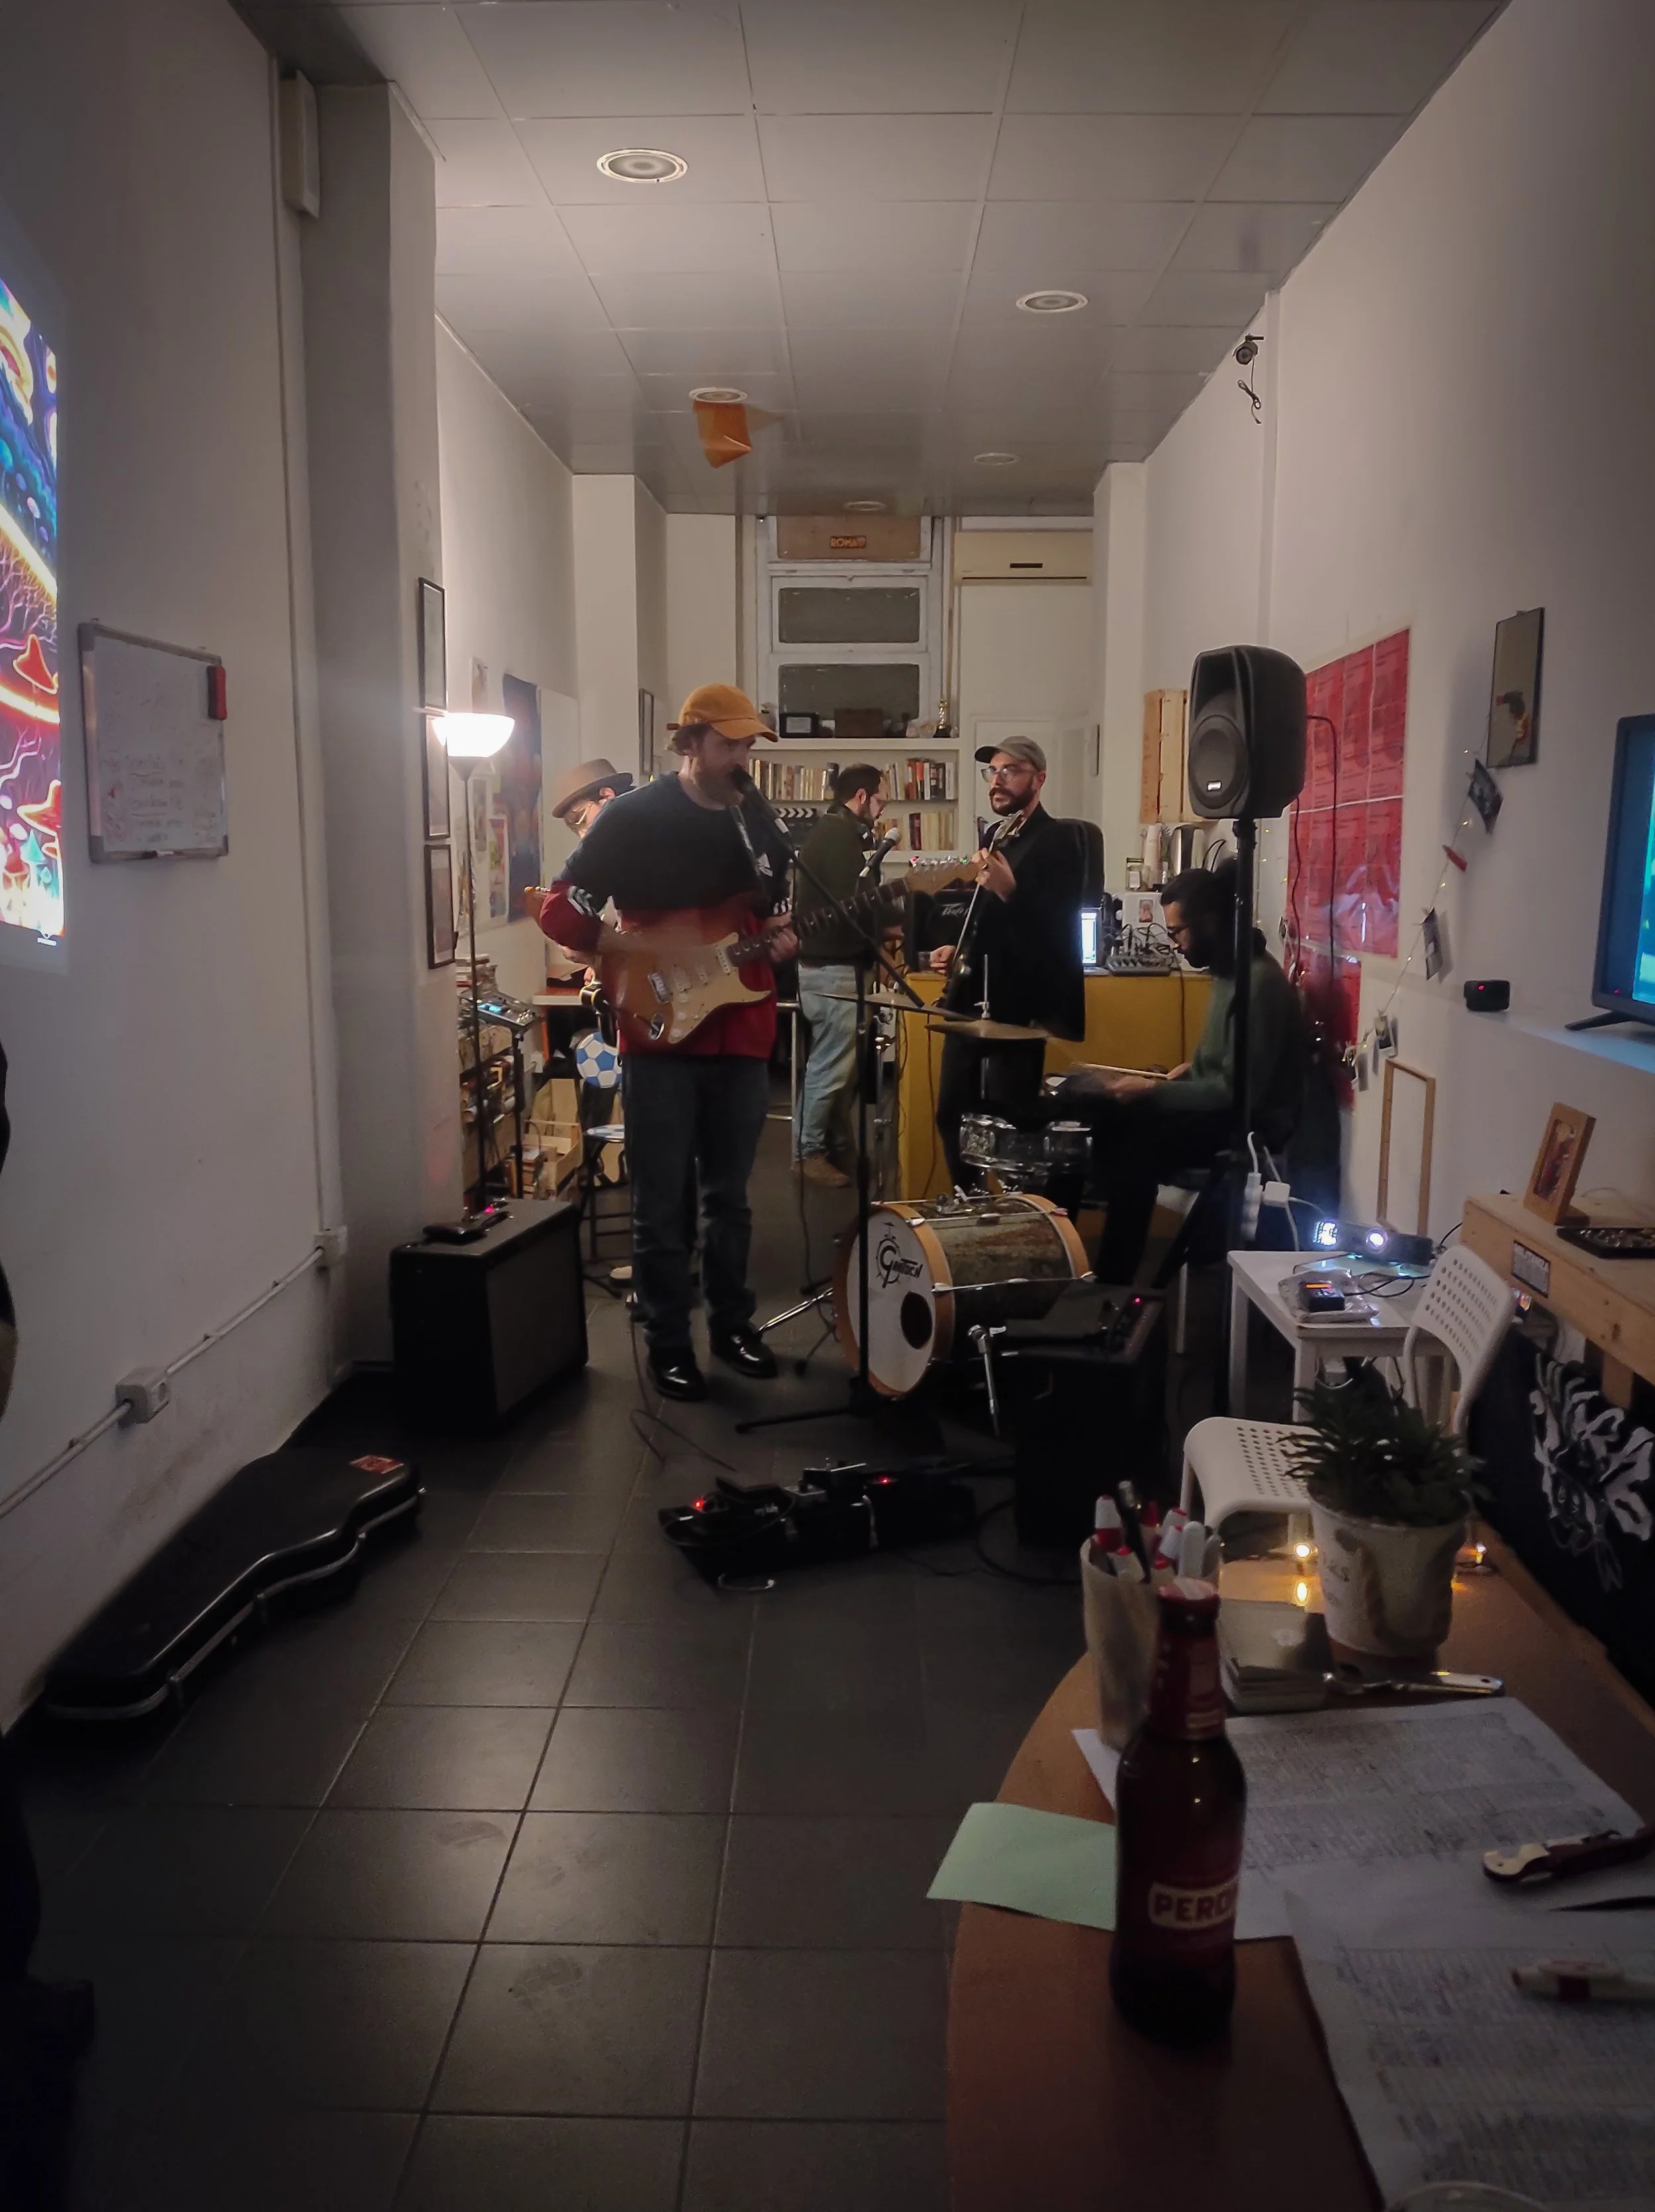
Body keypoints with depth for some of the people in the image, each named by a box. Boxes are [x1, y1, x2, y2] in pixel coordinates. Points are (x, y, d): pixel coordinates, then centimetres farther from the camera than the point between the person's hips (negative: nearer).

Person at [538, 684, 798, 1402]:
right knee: (662, 1204, 1)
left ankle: (731, 1324, 29)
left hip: (742, 1035, 5)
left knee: (729, 1196, 15)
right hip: (660, 1035, -5)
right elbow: (561, 909, -7)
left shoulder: (761, 827, 11)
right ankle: (668, 1345, 14)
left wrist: (782, 939, -2)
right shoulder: (633, 816, -6)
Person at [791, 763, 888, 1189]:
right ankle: (808, 1153, 2)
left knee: (840, 1061, 15)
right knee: (830, 1065, -5)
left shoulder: (823, 830, 16)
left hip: (821, 961, 11)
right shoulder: (842, 835, -16)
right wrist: (883, 930, -6)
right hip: (834, 967, -11)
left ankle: (837, 1144, 21)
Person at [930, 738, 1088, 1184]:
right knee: (952, 1115, 12)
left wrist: (1008, 892, -31)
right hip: (973, 1002, 9)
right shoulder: (997, 837, 17)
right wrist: (958, 950, 12)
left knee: (1009, 1128, -8)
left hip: (1016, 1005, -9)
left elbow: (1057, 928, -20)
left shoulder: (1057, 839, -10)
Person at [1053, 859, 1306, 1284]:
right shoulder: (1230, 969, 8)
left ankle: (1113, 1283, -13)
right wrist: (1192, 1069, 6)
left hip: (1249, 1125, -10)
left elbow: (1238, 1092, -25)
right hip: (1223, 1106, 10)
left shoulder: (1259, 984, -23)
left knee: (1137, 1151, -26)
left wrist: (1156, 1092, -22)